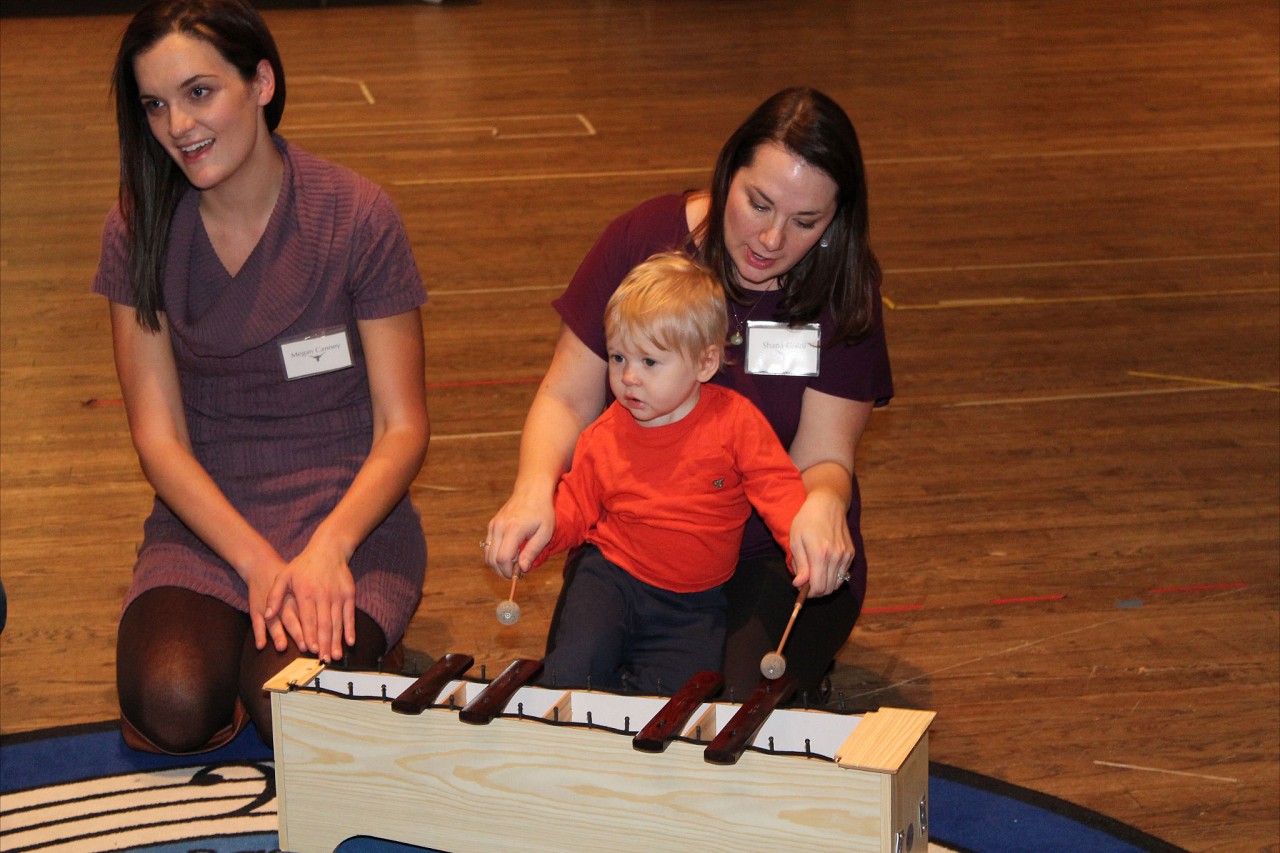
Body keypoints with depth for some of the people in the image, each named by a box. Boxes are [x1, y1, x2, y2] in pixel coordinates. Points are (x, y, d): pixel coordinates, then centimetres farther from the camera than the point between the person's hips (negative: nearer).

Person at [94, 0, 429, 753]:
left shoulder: (356, 217, -9)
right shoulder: (140, 231, -2)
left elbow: (403, 430, -7)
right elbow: (159, 436, -4)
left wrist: (325, 550, -23)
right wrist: (258, 562, -18)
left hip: (349, 515, -2)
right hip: (206, 520, 2)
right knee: (173, 707, -27)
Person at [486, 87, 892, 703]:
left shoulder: (843, 290, -7)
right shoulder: (644, 239, -7)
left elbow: (823, 455, -9)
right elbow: (568, 400, -3)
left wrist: (822, 503, -36)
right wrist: (535, 488, -25)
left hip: (769, 556, -1)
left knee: (738, 710, -26)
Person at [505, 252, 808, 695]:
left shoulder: (734, 421, -10)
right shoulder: (604, 437, -3)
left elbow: (778, 487, -11)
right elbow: (576, 506, 7)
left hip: (694, 603, 0)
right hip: (612, 577, 0)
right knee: (578, 662, -24)